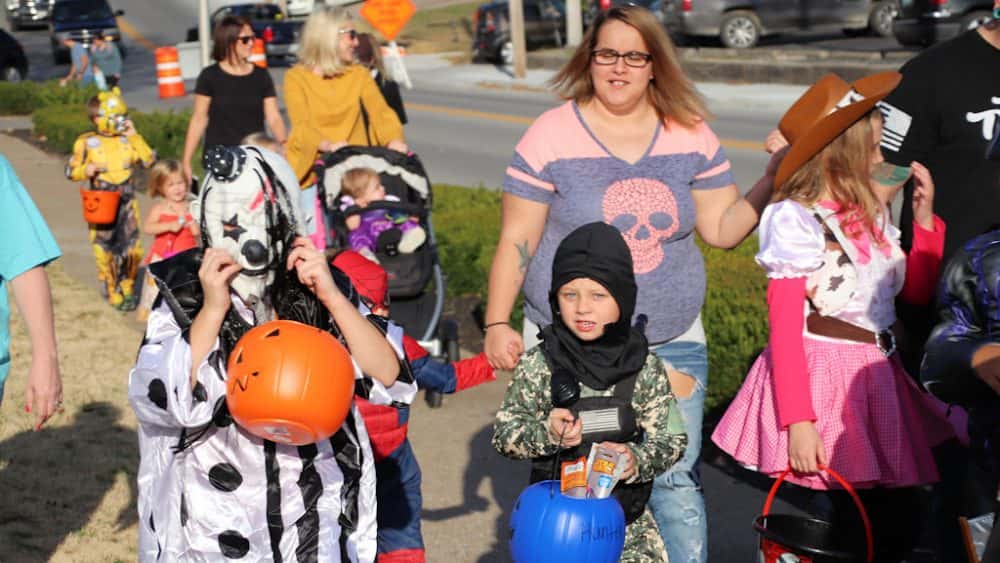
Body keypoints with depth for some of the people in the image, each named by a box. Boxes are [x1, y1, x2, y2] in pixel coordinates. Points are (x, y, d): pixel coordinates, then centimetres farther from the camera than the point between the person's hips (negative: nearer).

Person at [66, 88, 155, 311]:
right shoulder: (87, 143, -5)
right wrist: (86, 170, -22)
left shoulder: (128, 140, 3)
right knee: (105, 252, 2)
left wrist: (134, 136, -9)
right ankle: (113, 294, 17)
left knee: (133, 249, 3)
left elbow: (149, 160, -6)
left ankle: (128, 288, 26)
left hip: (127, 203, 2)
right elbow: (71, 171, -1)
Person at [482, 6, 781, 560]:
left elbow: (723, 228, 2)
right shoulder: (551, 135, -5)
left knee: (677, 480, -1)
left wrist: (775, 177, -11)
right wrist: (497, 324, -7)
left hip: (671, 343, 2)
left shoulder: (691, 135, 3)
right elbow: (516, 242, -3)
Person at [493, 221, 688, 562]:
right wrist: (547, 433, -23)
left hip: (628, 514, 1)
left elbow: (671, 438, -1)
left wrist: (637, 460, -21)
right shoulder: (539, 365, -7)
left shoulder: (645, 368, -4)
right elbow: (504, 433, -5)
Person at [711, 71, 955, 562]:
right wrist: (797, 421, -21)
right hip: (822, 381, -7)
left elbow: (917, 292, 20)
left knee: (900, 524, 9)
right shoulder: (798, 221, -13)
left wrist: (924, 218, 9)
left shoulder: (872, 216, 10)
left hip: (877, 380, 7)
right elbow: (784, 328, -15)